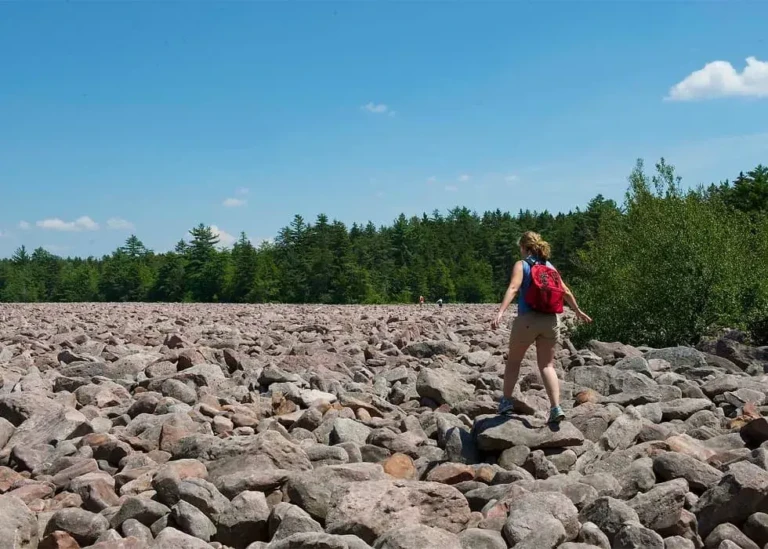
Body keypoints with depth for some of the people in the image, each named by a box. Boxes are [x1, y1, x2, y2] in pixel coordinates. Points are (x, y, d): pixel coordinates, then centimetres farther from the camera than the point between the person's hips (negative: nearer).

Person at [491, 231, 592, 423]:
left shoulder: (521, 265, -1)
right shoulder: (550, 266, 13)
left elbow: (513, 288, -18)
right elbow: (566, 292, 19)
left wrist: (501, 312, -28)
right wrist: (578, 311, 34)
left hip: (528, 319, -4)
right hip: (550, 321, 4)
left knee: (513, 360, 16)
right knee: (547, 365, 8)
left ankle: (506, 401, 21)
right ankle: (556, 408, -5)